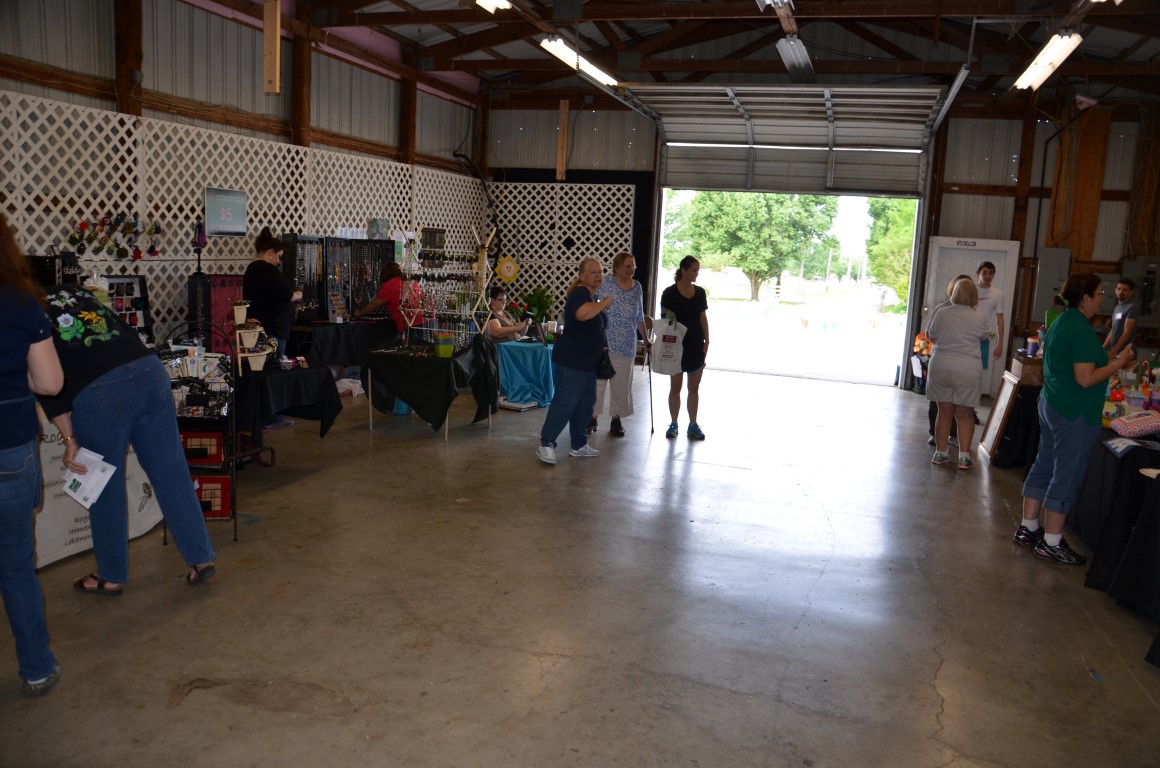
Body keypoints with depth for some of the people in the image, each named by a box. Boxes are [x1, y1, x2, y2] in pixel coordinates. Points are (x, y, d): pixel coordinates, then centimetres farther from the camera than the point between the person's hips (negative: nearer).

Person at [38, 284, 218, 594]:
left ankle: (111, 577, 27)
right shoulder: (73, 291, 25)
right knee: (171, 474, 11)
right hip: (148, 370, 5)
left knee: (105, 489, 12)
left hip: (97, 391, -5)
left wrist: (69, 439, -2)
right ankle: (201, 557, 17)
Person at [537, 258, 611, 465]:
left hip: (587, 360, 10)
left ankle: (579, 445, 22)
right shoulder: (580, 294, -16)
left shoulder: (593, 296, 15)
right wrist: (605, 302, -26)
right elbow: (582, 313, -40)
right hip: (571, 360, -10)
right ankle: (546, 445, -4)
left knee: (586, 401, 13)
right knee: (565, 402, -11)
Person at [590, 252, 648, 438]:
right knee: (597, 381, 0)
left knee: (621, 384, 8)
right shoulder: (604, 285, -5)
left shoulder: (637, 288, 9)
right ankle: (592, 418, 11)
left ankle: (616, 420, 20)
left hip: (625, 346, 3)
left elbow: (639, 318, 17)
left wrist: (646, 339, 18)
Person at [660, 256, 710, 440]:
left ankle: (693, 425, 13)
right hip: (676, 345, -3)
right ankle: (673, 424, 13)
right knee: (675, 387, 4)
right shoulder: (670, 293, -5)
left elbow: (703, 318, 10)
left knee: (694, 387, 7)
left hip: (696, 345, 3)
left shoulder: (700, 292, 7)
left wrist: (707, 341, 4)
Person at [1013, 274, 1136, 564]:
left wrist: (1111, 360, 19)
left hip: (1051, 406, 10)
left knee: (1044, 466, 16)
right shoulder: (1081, 330, -19)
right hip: (1075, 414, -10)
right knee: (1067, 477, -1)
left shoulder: (1060, 323, 11)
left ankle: (1027, 528, 24)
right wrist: (1119, 363, -12)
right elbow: (1086, 378, -23)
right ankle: (1051, 542, 6)